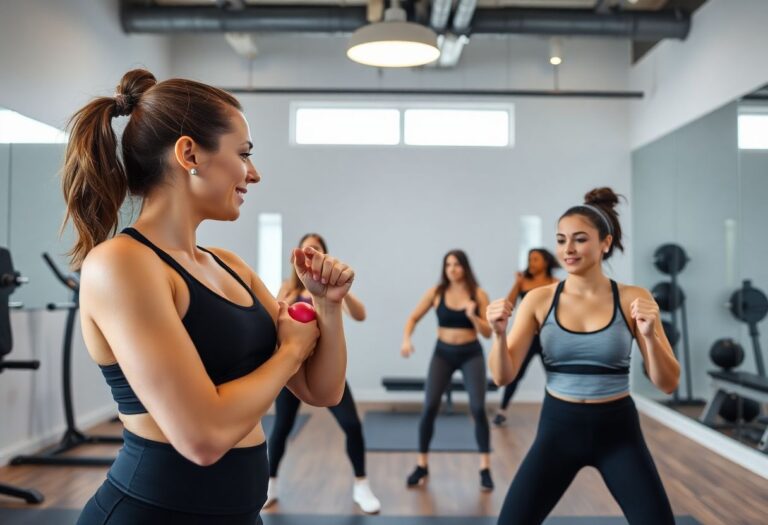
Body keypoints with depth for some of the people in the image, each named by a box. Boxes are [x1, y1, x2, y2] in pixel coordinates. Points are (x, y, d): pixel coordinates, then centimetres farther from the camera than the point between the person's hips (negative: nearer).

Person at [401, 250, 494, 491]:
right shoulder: (436, 292, -3)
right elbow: (413, 318, 3)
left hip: (471, 354, -1)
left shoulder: (479, 294, -5)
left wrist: (473, 316, -22)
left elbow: (488, 333, -4)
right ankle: (422, 466, 10)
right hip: (443, 353, 1)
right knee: (429, 408, -6)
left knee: (478, 408, -10)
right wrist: (406, 339, -15)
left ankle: (485, 469, 4)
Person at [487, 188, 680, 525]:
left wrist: (649, 335, -24)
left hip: (617, 430, 0)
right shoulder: (539, 299, -5)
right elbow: (503, 377, -7)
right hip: (558, 428, 0)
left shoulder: (633, 299, -6)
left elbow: (668, 384, -7)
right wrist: (499, 334, -26)